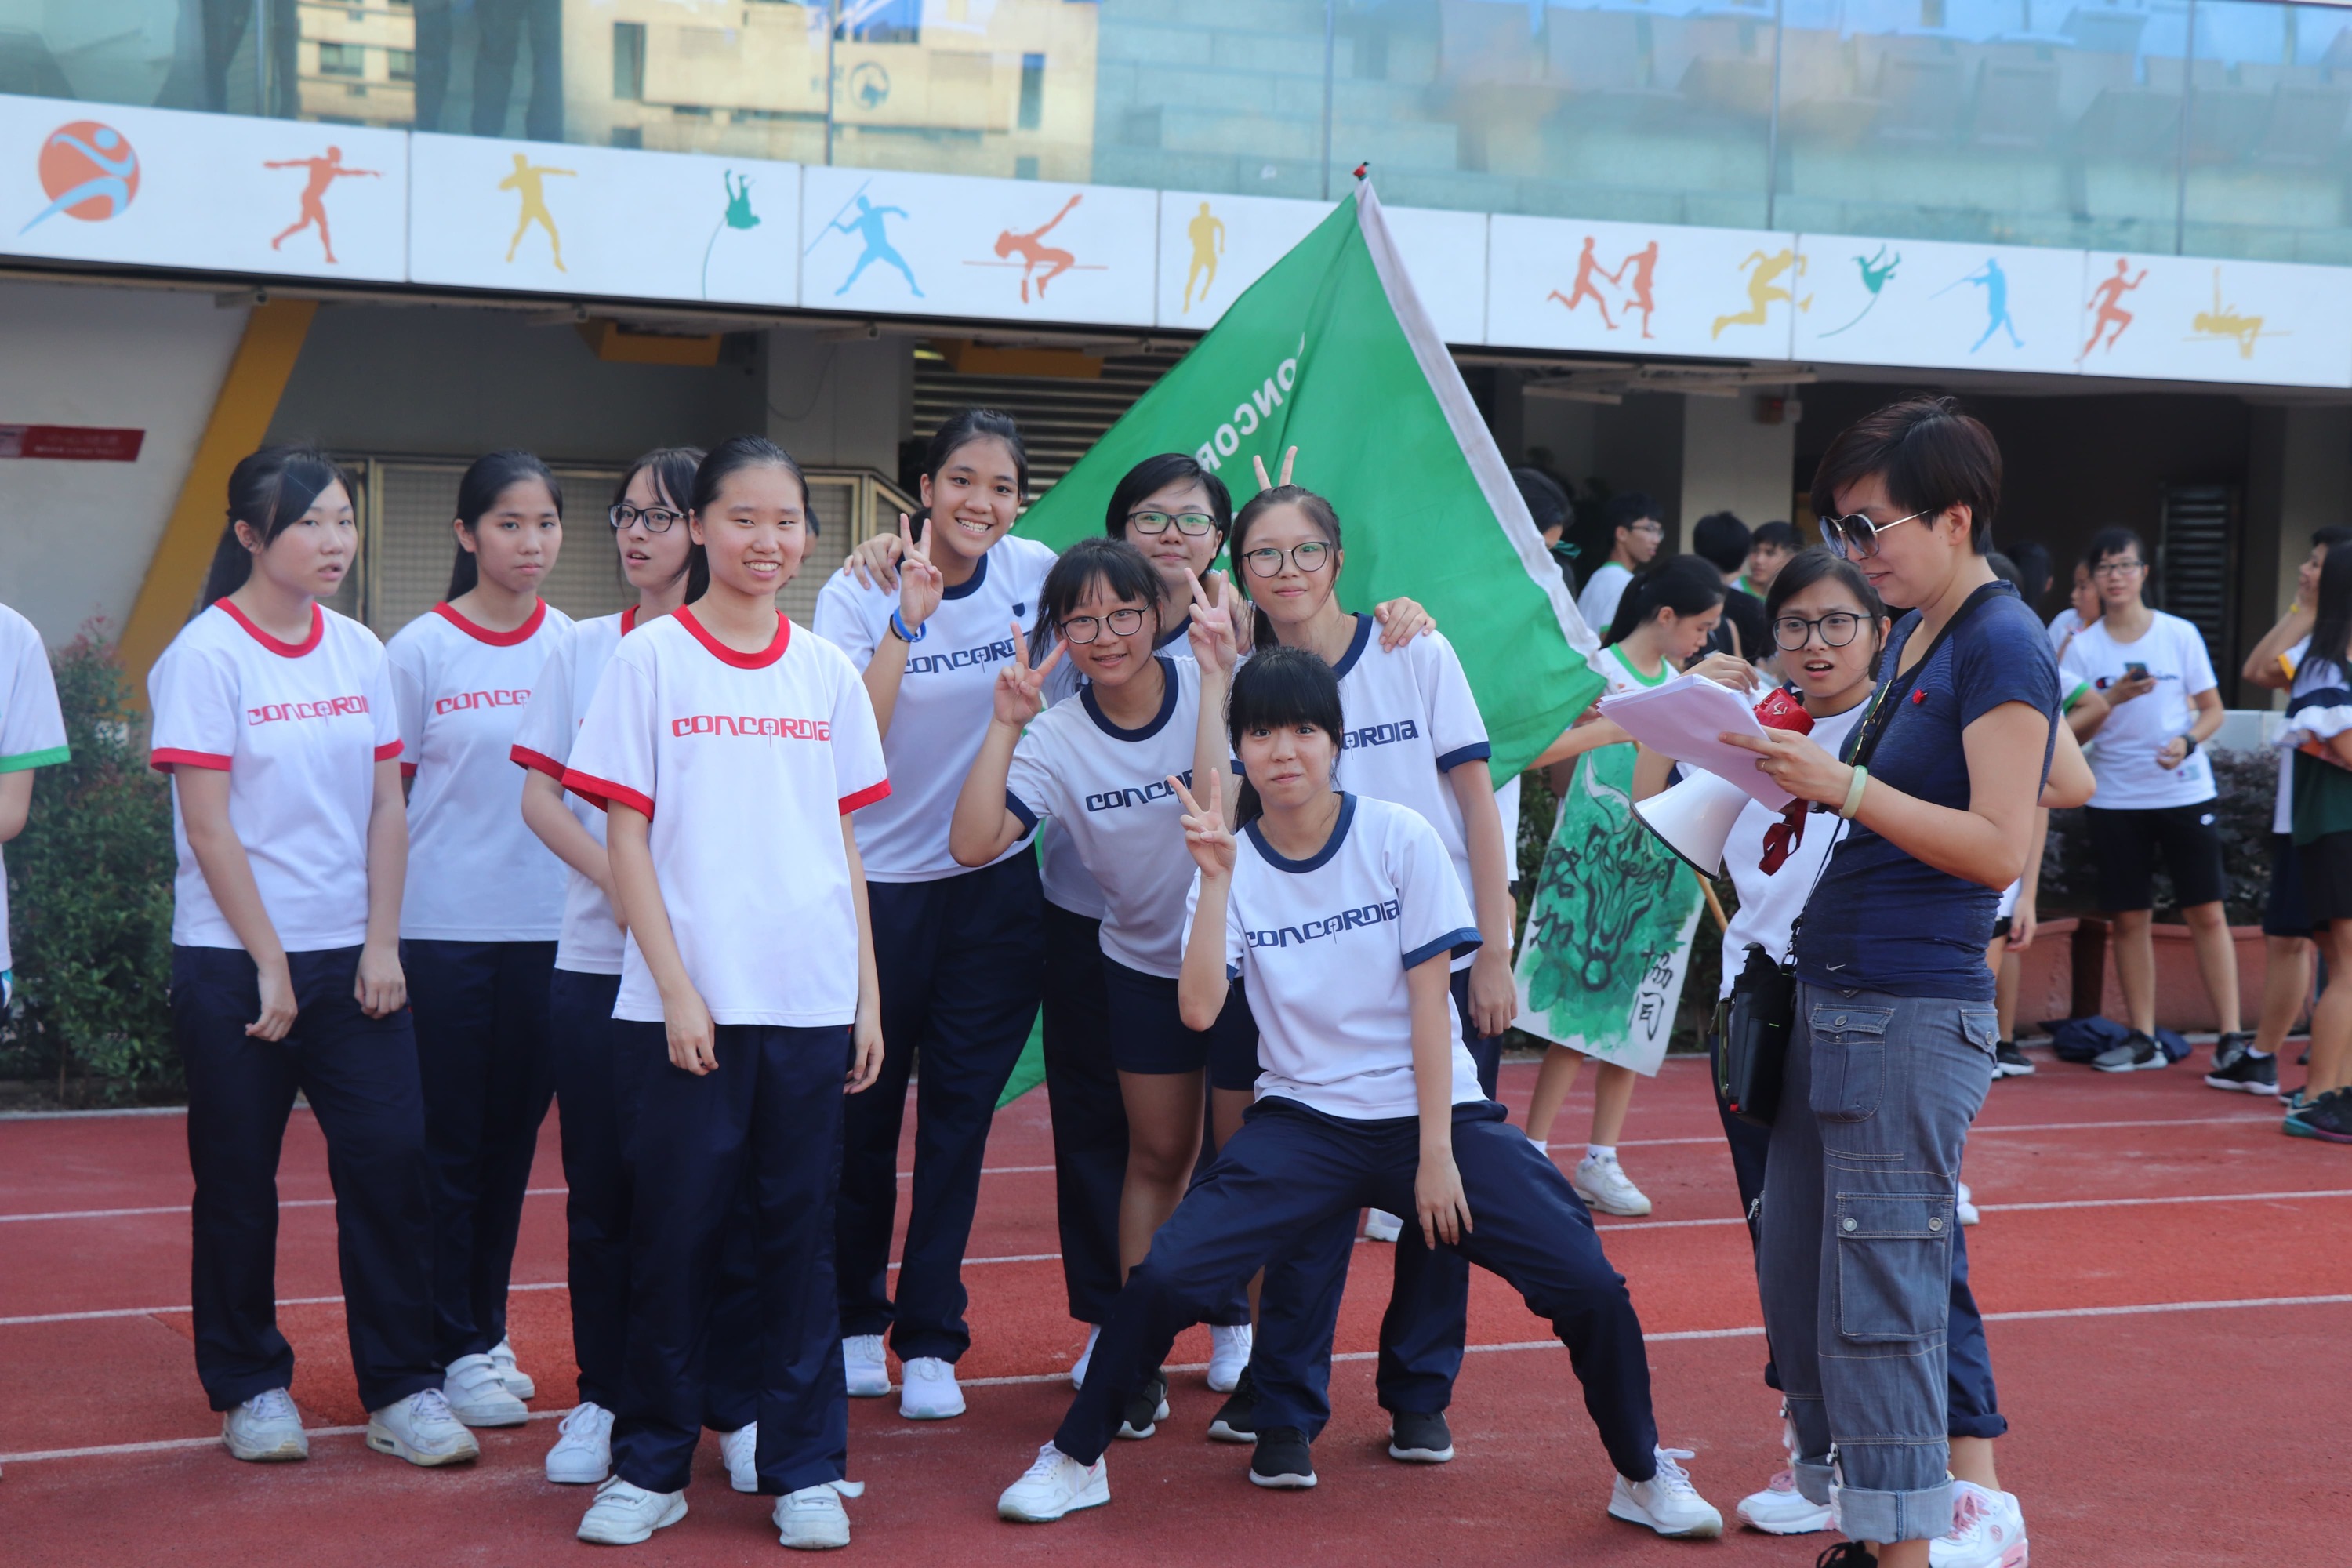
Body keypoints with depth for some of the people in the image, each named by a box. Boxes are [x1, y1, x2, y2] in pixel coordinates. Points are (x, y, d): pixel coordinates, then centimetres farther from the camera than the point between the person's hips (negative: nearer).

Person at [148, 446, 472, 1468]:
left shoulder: (361, 652, 7)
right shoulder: (206, 654, -8)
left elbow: (386, 808, 7)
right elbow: (207, 824, -11)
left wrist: (382, 945, -1)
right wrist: (269, 962, -12)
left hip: (353, 957, 4)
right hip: (233, 961, -4)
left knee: (391, 1161, -1)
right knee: (239, 1181, 5)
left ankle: (401, 1388, 7)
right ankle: (249, 1386, 20)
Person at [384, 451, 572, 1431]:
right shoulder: (420, 651, -4)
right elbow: (385, 798, -1)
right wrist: (380, 934, -4)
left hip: (549, 929, 3)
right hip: (444, 931, -3)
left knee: (512, 1134, 11)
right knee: (448, 1142, 1)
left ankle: (485, 1330, 24)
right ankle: (453, 1350, 11)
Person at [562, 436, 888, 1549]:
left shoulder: (826, 671, 9)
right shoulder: (650, 659, 0)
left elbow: (845, 841, 12)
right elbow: (625, 835, -2)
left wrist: (868, 993, 7)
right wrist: (676, 986, -10)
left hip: (813, 998, 3)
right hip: (691, 1001, -3)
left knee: (799, 1228, 7)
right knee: (676, 1229, 3)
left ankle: (805, 1467, 16)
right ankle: (650, 1465, 16)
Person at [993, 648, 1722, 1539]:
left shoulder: (1399, 838, -5)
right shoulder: (1232, 863, -1)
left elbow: (1429, 999, -5)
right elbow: (1198, 1009, -14)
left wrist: (1437, 1154, -8)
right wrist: (1217, 879, -22)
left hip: (1430, 1110, -1)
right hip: (1303, 1122, 1)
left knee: (1587, 1283, -14)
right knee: (1165, 1275, -17)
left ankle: (1643, 1475, 11)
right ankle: (1075, 1461, 6)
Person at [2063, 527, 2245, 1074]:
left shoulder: (2180, 634, 1)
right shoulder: (2083, 645, 3)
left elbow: (2213, 709, 5)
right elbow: (2074, 733, 0)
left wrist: (2188, 741, -15)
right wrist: (2113, 699, -17)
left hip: (2185, 793, -1)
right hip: (2115, 798, 1)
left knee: (2207, 911, -4)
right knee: (2129, 918, 4)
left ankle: (2232, 1034, 0)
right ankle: (2142, 1038, 12)